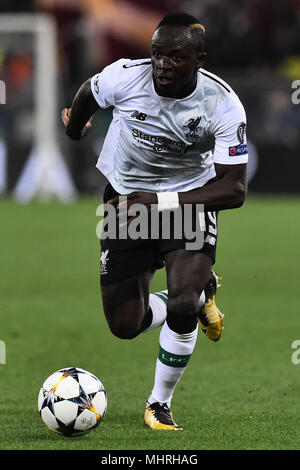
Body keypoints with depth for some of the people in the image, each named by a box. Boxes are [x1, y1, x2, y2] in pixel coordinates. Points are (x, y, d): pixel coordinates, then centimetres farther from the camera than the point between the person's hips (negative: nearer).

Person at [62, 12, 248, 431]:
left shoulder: (223, 105, -26)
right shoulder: (124, 77, -23)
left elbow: (235, 190, -27)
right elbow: (88, 94, 2)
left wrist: (158, 202, -36)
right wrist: (73, 132, 25)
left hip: (190, 197, -2)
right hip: (126, 199, 2)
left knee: (182, 306, -25)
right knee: (125, 326, 2)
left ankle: (160, 403, 0)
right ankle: (200, 292, 34)